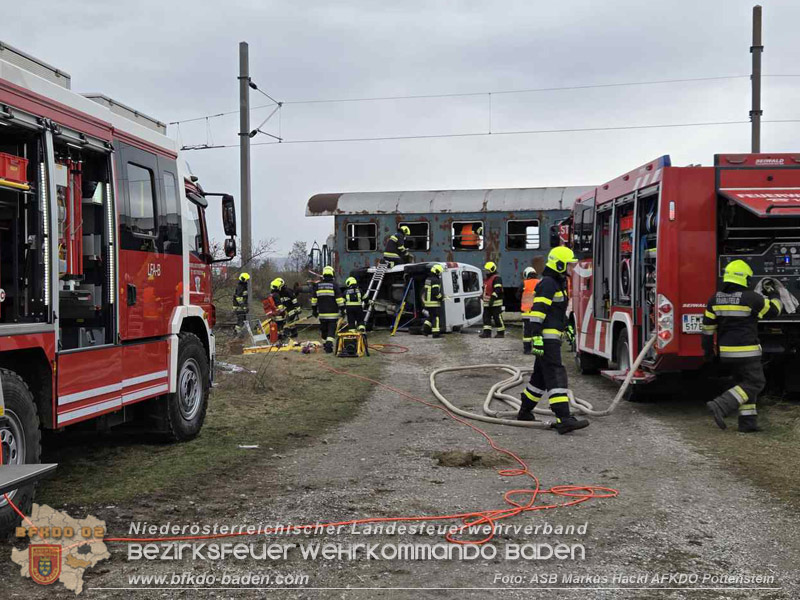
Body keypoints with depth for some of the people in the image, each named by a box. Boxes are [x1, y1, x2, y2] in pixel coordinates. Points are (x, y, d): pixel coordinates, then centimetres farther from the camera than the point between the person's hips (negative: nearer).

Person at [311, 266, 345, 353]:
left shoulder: (318, 285, 6)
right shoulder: (334, 285, -6)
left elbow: (314, 299, 11)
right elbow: (339, 298, -8)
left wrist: (314, 310, 20)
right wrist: (342, 309, -3)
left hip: (322, 313, 3)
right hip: (333, 313, -3)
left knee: (324, 330, 15)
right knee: (331, 330, -4)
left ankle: (325, 345, 24)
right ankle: (329, 345, -18)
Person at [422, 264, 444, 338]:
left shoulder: (427, 280, 15)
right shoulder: (436, 280, -16)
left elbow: (424, 291, 20)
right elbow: (436, 292, -22)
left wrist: (423, 301, 26)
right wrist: (441, 297, -9)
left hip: (427, 302, 9)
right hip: (434, 303, -9)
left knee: (431, 316, 20)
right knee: (436, 317, -3)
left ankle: (425, 328, 11)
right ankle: (436, 332, -3)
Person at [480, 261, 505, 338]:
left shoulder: (496, 278, -12)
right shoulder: (486, 278, 18)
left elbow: (497, 290, -21)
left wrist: (492, 298, -27)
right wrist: (482, 295, 23)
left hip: (495, 303, -9)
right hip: (487, 303, 9)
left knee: (497, 317, -3)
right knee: (486, 317, 5)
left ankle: (501, 332, 4)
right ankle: (487, 332, 6)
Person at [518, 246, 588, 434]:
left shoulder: (558, 283, 19)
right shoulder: (548, 283, -15)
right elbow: (538, 311, -22)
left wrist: (566, 326, 31)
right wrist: (536, 338, -27)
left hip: (553, 337, 11)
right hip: (546, 338, -11)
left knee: (541, 376, 16)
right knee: (556, 376, -16)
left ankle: (525, 412, 26)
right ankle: (563, 420, -21)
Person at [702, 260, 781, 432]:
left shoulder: (715, 299, 3)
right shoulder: (751, 298, -12)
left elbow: (708, 326, 6)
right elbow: (774, 309, 3)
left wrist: (708, 349, 15)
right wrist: (772, 292, 20)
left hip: (726, 351, 7)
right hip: (746, 351, -7)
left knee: (745, 383, 17)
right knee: (755, 383, 0)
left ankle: (747, 421, 12)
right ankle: (720, 406, -14)